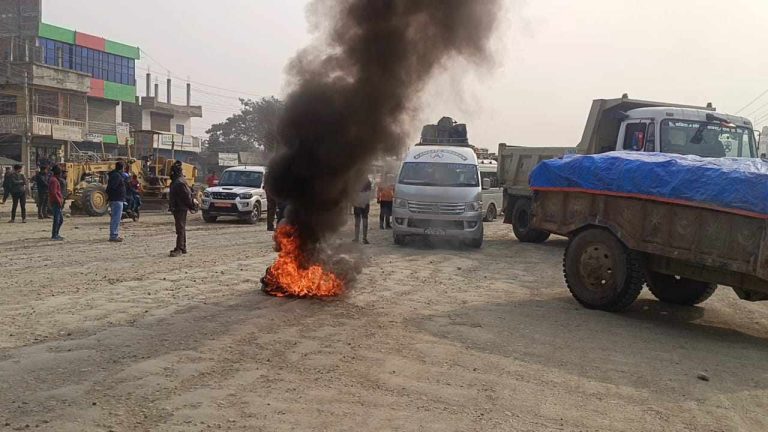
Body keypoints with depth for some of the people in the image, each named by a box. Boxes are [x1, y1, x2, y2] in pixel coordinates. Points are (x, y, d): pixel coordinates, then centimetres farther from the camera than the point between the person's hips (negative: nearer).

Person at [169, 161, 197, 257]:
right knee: (181, 228, 15)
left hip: (180, 208, -11)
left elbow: (187, 195, -20)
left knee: (180, 228, -10)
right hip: (177, 208, 11)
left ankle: (179, 249, -11)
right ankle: (183, 248, 23)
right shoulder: (175, 181, 15)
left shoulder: (179, 182, -18)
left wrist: (191, 206, -15)